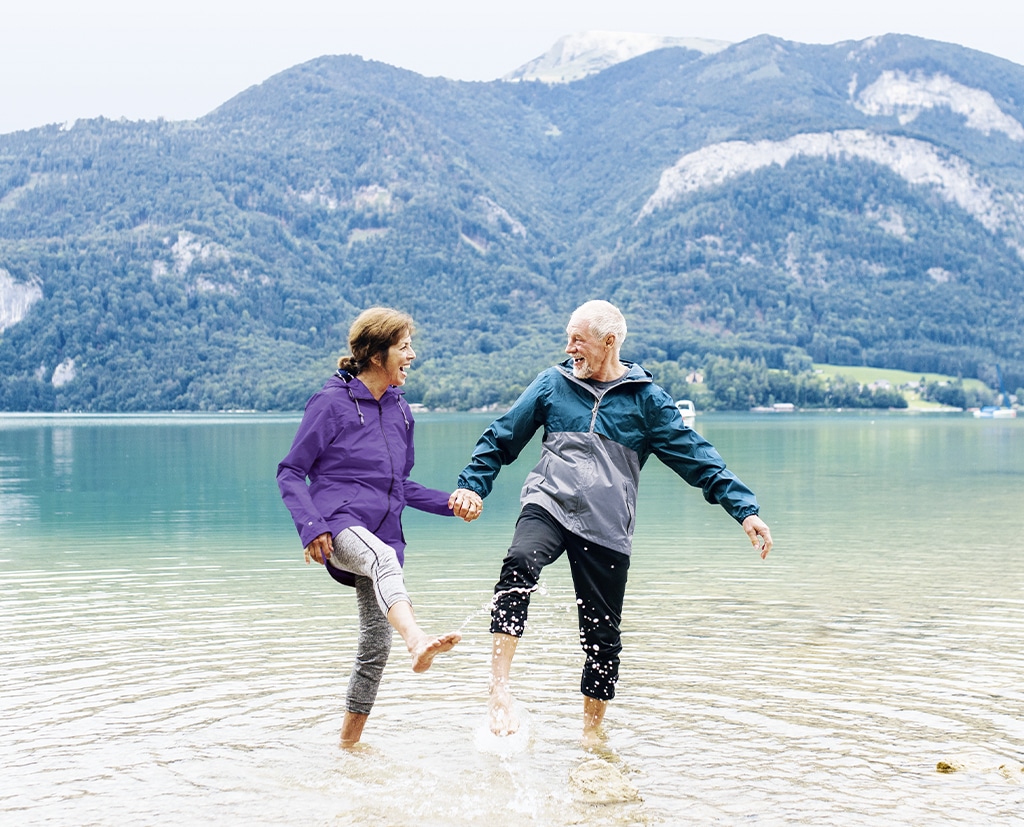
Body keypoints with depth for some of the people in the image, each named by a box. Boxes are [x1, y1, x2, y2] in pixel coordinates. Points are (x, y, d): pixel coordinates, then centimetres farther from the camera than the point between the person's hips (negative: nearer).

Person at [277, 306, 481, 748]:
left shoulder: (399, 411, 16)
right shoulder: (332, 402, -4)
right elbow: (291, 472, -4)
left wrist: (451, 502, 12)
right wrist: (310, 526, -19)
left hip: (382, 533, 7)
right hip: (338, 524, -7)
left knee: (376, 645, 7)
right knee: (384, 559, -40)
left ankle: (349, 740, 24)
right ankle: (419, 642, -66)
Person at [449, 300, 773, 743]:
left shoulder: (646, 399, 4)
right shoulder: (554, 383, 9)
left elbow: (698, 458, 3)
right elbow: (502, 437, 16)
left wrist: (745, 509, -5)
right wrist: (472, 484, 4)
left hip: (606, 528, 0)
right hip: (549, 505, 0)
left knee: (602, 632, 5)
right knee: (519, 565, -32)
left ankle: (592, 729, 27)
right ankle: (499, 692, -32)